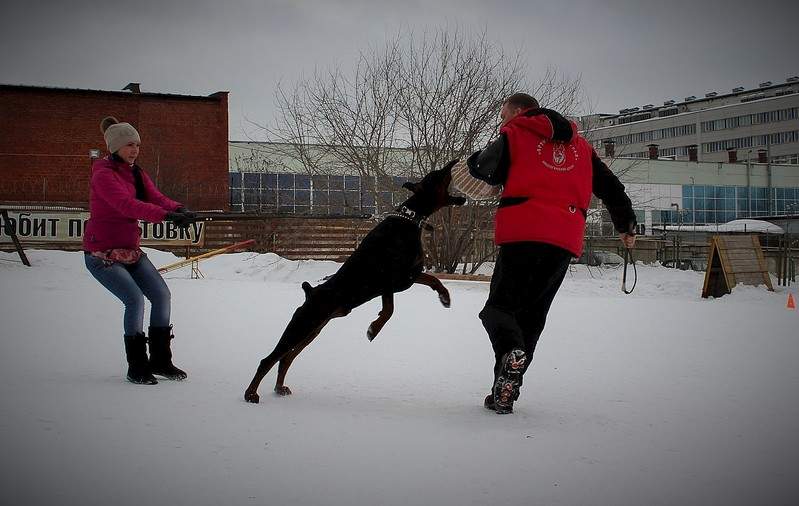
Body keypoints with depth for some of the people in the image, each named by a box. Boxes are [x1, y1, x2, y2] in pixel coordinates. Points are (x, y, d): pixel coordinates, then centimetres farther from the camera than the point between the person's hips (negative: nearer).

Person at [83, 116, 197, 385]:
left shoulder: (137, 174, 8)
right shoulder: (103, 174, -18)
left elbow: (156, 197, -8)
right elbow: (127, 206, -34)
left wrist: (179, 209, -31)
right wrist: (167, 215, -45)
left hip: (131, 251, 8)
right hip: (102, 254, -8)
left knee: (162, 295, -1)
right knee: (135, 299, -20)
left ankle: (160, 360, 12)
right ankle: (136, 367, -5)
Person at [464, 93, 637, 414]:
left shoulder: (514, 134, 9)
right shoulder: (579, 144, 24)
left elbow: (485, 170, 3)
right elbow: (609, 184, 26)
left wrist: (474, 160, 26)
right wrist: (625, 224, 36)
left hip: (523, 232, -4)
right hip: (566, 240, 5)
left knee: (500, 305, 1)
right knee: (531, 316, 11)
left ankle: (510, 351, -32)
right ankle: (505, 392, 8)